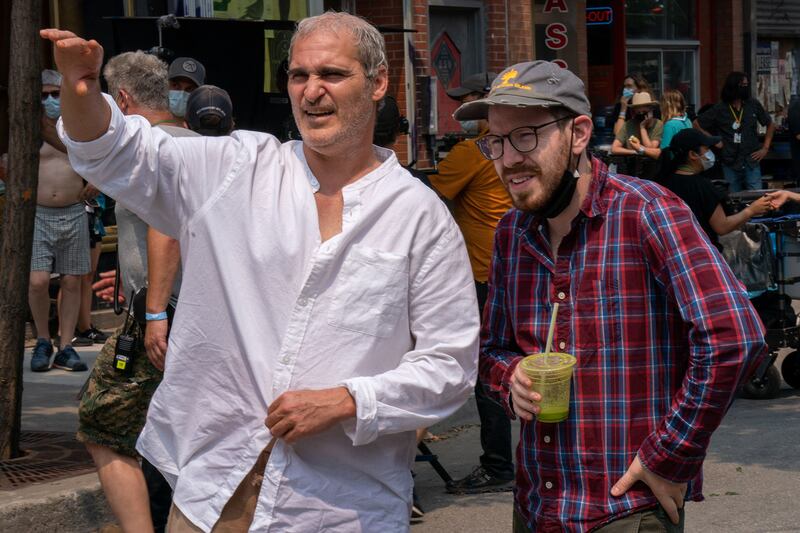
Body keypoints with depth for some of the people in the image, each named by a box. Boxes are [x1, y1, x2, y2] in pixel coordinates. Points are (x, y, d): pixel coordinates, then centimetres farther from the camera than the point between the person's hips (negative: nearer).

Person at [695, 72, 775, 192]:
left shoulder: (754, 105, 4)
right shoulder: (720, 109, -1)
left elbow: (770, 125, 16)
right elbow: (697, 124, 8)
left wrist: (765, 148, 8)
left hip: (751, 162, 1)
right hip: (730, 164, -1)